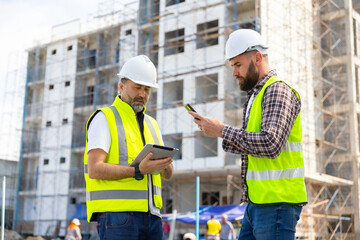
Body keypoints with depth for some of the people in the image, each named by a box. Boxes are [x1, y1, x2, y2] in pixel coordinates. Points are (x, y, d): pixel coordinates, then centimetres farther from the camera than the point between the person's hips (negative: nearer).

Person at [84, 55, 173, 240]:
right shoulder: (104, 118, 0)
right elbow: (95, 169, -12)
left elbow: (167, 175, 19)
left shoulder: (151, 124, 21)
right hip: (116, 215, -6)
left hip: (151, 215, 7)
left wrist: (166, 164, -5)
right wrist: (138, 170, -23)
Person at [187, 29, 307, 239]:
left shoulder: (278, 90, -9)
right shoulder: (257, 95, 21)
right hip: (257, 201, 9)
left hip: (276, 202, -9)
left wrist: (223, 130, -16)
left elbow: (270, 144, -23)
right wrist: (214, 130, 5)